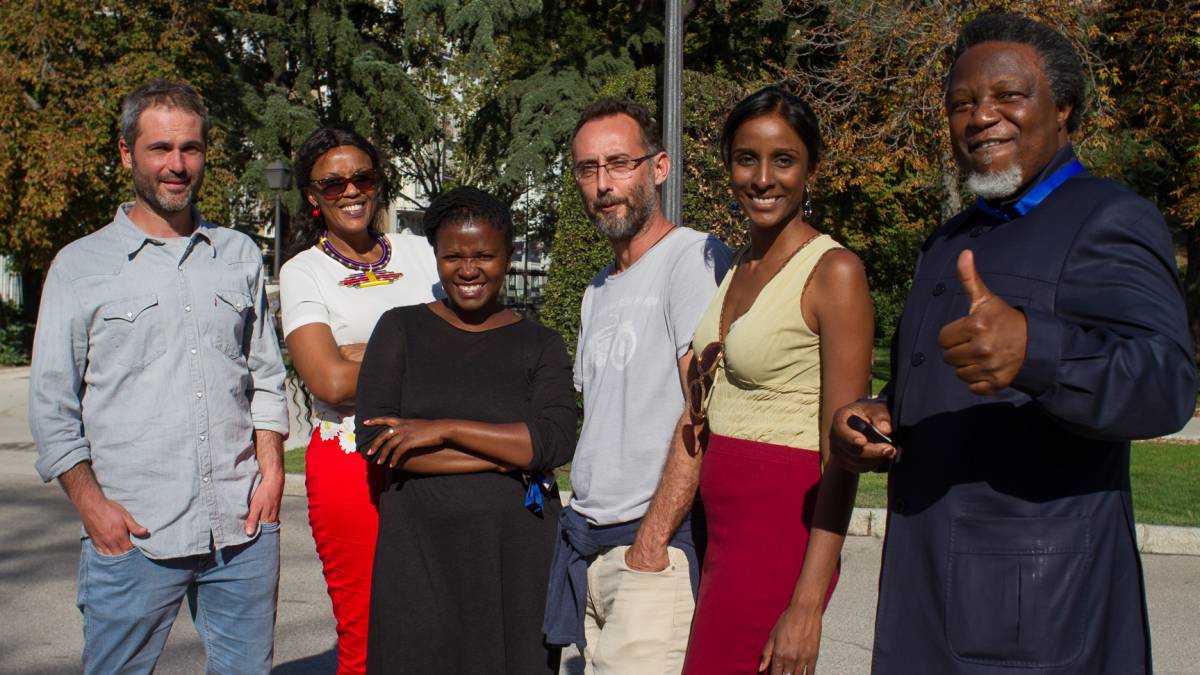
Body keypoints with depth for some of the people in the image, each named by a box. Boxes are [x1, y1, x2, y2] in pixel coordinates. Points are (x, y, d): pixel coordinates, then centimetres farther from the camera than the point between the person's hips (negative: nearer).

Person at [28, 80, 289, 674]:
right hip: (132, 535, -2)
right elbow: (51, 403, 3)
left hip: (243, 529, 3)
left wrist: (271, 468, 3)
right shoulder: (80, 265, 4)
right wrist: (91, 503, -6)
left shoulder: (240, 256, 13)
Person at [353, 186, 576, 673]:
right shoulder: (400, 329, 7)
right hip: (419, 549, 0)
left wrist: (445, 429, -12)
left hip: (517, 555, 0)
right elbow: (374, 441, -4)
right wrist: (507, 455, -8)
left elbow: (557, 442, -8)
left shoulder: (539, 345, 7)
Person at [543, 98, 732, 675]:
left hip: (659, 548, -8)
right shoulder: (598, 292, 18)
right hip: (589, 547, 8)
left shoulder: (693, 258, -9)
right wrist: (582, 530, 11)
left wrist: (650, 543, -17)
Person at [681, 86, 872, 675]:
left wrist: (807, 605, -20)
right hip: (721, 526, 7)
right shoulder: (736, 269, 12)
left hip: (781, 531, -7)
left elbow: (842, 453, -16)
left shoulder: (834, 272, -11)